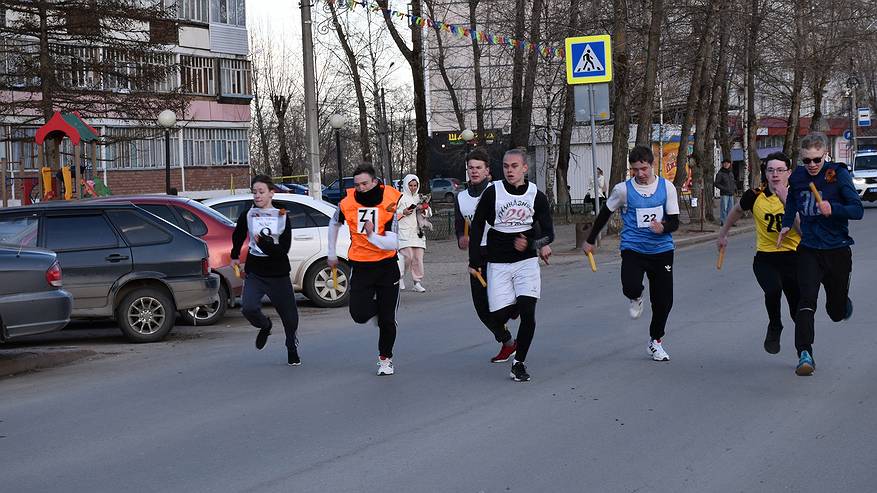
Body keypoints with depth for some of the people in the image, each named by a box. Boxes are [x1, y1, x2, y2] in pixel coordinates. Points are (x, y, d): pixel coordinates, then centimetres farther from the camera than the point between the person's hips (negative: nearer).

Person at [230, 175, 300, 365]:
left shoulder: (282, 216, -4)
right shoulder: (247, 214, 0)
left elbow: (284, 249, -11)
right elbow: (238, 236, 21)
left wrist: (265, 244, -26)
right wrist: (235, 256, 30)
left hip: (278, 273, -1)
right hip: (254, 272, 1)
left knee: (289, 314, 5)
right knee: (248, 308, -20)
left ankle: (292, 349, 30)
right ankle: (265, 326, 14)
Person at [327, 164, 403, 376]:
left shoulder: (389, 204, -14)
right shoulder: (347, 202, -6)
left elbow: (393, 243, -19)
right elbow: (334, 224, 17)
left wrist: (372, 236, -36)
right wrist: (332, 253, 22)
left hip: (386, 265, -1)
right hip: (360, 266, 2)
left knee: (387, 320, 1)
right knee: (359, 315, -11)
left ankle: (385, 358, 22)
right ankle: (375, 307, 25)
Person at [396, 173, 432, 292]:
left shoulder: (420, 198, 19)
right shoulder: (400, 197, 1)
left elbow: (429, 213, 22)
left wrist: (423, 210, 1)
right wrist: (403, 212, -15)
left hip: (417, 231, 5)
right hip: (404, 230, -5)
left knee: (418, 257, 1)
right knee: (408, 255, -16)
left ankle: (417, 282, 6)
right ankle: (400, 277, 3)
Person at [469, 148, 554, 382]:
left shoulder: (536, 196, 0)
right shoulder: (492, 193, -4)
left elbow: (548, 232, 4)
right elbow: (476, 227, 3)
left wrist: (534, 243, -18)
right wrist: (474, 261, 1)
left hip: (526, 261, 0)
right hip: (497, 263, 0)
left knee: (527, 312, -14)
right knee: (499, 316, -7)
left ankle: (519, 362, 2)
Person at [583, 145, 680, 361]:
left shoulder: (667, 187, 0)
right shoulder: (623, 189, -4)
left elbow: (675, 222, 2)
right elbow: (605, 213, 11)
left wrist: (663, 227, -22)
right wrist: (590, 240, 17)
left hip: (661, 249, 2)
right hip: (633, 248, -2)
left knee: (664, 301, 3)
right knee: (631, 287, -28)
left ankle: (655, 341, 29)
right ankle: (636, 298, 13)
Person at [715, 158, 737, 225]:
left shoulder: (731, 173, 15)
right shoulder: (720, 173, -5)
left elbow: (734, 182, 26)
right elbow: (716, 183, -7)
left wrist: (735, 188, 7)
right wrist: (723, 188, -17)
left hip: (731, 194, 7)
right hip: (724, 194, -6)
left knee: (730, 208, 8)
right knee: (724, 208, -8)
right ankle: (723, 222, -4)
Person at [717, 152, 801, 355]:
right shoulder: (756, 195, -3)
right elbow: (738, 211, 19)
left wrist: (787, 201, -24)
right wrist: (723, 233, 30)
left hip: (793, 258, 0)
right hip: (765, 259, 0)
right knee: (773, 290, -31)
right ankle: (774, 327, 1)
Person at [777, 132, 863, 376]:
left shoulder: (838, 175, -10)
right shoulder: (798, 177, 2)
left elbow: (858, 209, -16)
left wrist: (832, 209, -31)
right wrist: (787, 224, 16)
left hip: (837, 250, -2)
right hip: (809, 250, 2)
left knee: (837, 313, 11)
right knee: (807, 300, -19)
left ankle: (842, 303, 49)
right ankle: (805, 355, -19)